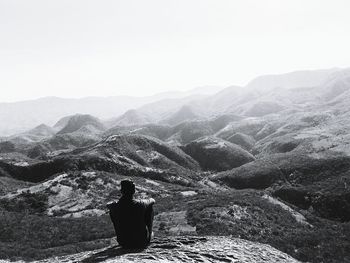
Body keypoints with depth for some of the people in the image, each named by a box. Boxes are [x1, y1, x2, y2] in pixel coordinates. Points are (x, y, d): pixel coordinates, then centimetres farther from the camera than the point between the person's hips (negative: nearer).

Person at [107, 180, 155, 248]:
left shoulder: (115, 207, -19)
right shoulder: (140, 205, -22)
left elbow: (108, 205, 8)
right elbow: (152, 201, 3)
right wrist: (151, 200, 27)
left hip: (124, 243, 2)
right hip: (142, 242, -1)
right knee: (150, 206, 9)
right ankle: (149, 233, 29)